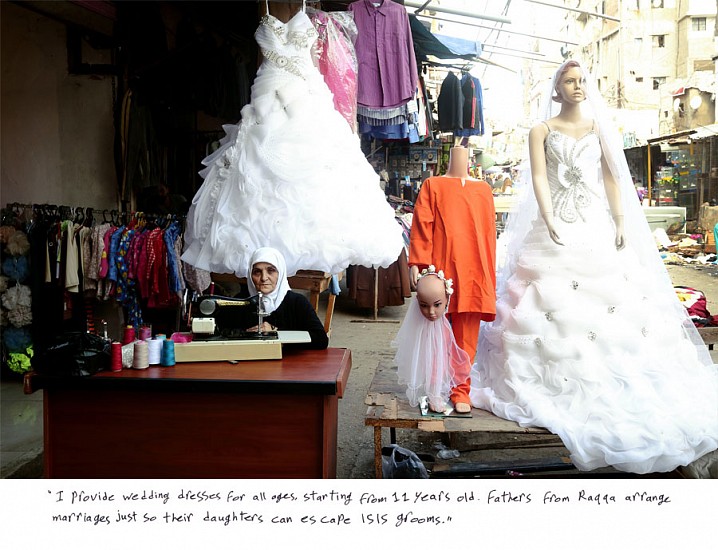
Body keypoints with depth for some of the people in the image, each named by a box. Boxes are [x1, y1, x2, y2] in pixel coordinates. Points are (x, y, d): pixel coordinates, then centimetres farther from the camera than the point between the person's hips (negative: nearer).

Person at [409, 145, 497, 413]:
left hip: (473, 272, 2)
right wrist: (418, 263, -12)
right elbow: (421, 225, -2)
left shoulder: (483, 190, 13)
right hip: (441, 269, -2)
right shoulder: (433, 185, 6)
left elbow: (488, 233, 13)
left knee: (466, 335, 1)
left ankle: (460, 391, 9)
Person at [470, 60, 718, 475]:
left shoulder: (600, 129, 15)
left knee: (614, 306, -4)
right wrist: (549, 221, -16)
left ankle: (609, 385, 4)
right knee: (553, 306, -8)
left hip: (598, 227, 2)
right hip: (557, 228, -2)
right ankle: (557, 386, 0)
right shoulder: (542, 131, 9)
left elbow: (612, 178, 9)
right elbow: (539, 178, -2)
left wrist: (620, 224, -2)